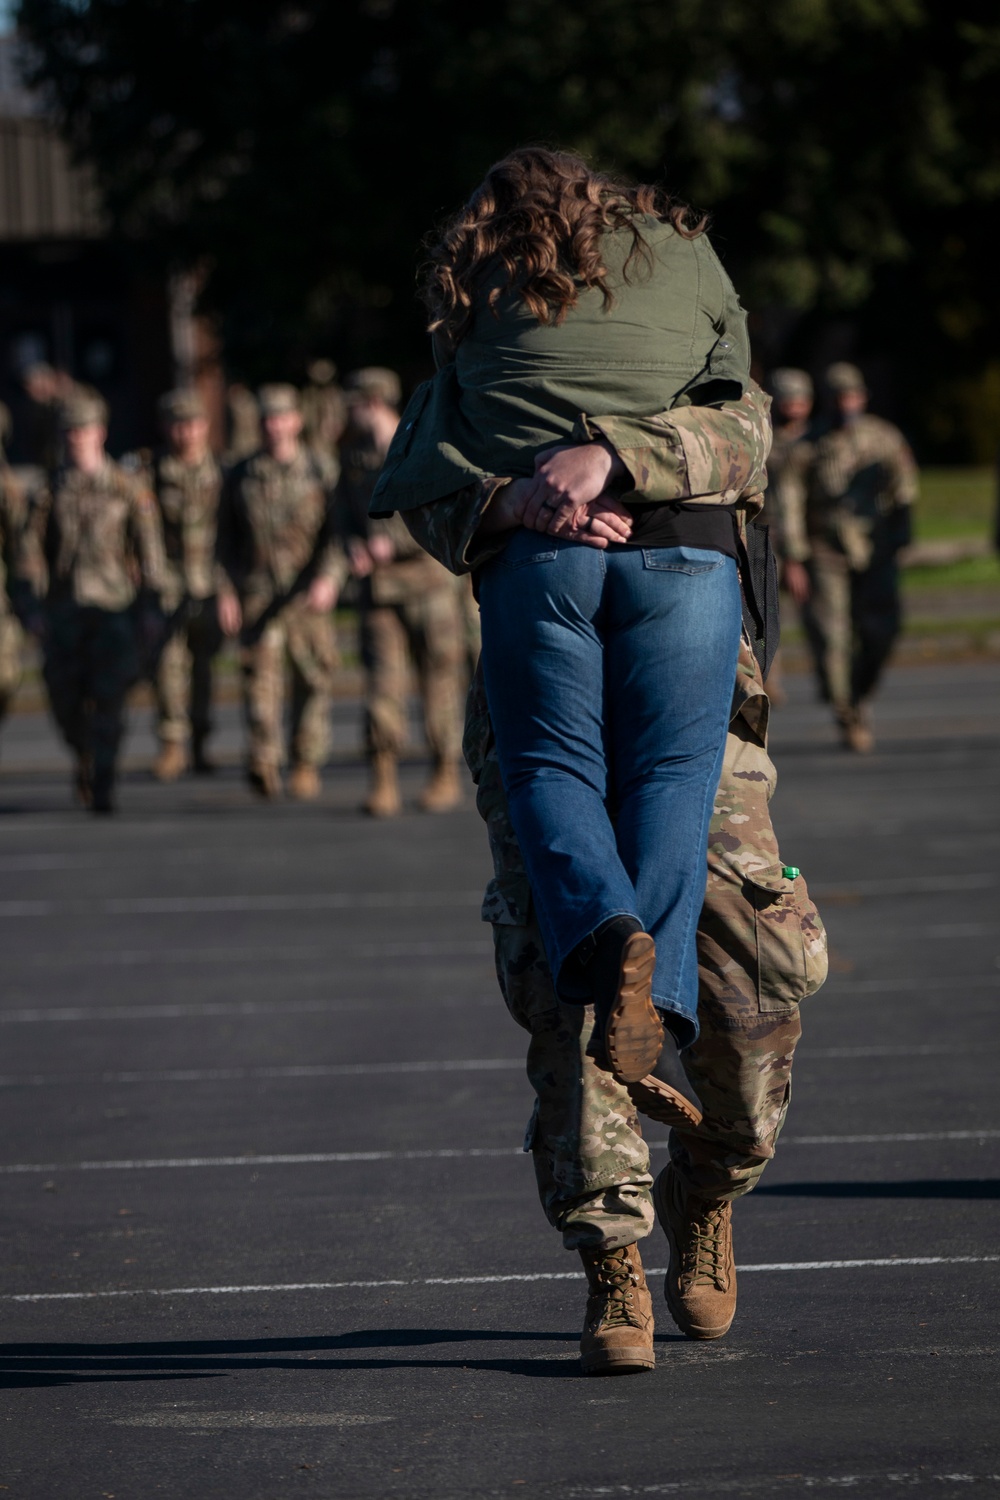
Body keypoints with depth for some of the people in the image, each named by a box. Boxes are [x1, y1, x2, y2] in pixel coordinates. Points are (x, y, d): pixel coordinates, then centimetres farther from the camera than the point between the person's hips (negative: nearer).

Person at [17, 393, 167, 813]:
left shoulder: (127, 488, 3)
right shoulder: (51, 490, 7)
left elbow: (149, 548, 3)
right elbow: (32, 548, 5)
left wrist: (151, 605, -3)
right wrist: (36, 603, -4)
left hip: (114, 606, -2)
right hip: (64, 610, 2)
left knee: (108, 698, -11)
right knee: (66, 697, 3)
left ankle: (103, 788, -8)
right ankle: (85, 758, 32)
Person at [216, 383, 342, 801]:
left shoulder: (320, 474, 7)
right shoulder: (241, 477, 11)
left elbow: (336, 532, 0)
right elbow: (226, 539, 13)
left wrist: (328, 577, -16)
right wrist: (225, 592, 3)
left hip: (308, 594, 0)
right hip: (257, 591, 0)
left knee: (313, 679, 3)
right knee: (260, 672, -14)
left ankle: (306, 764, 14)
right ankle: (263, 762, -24)